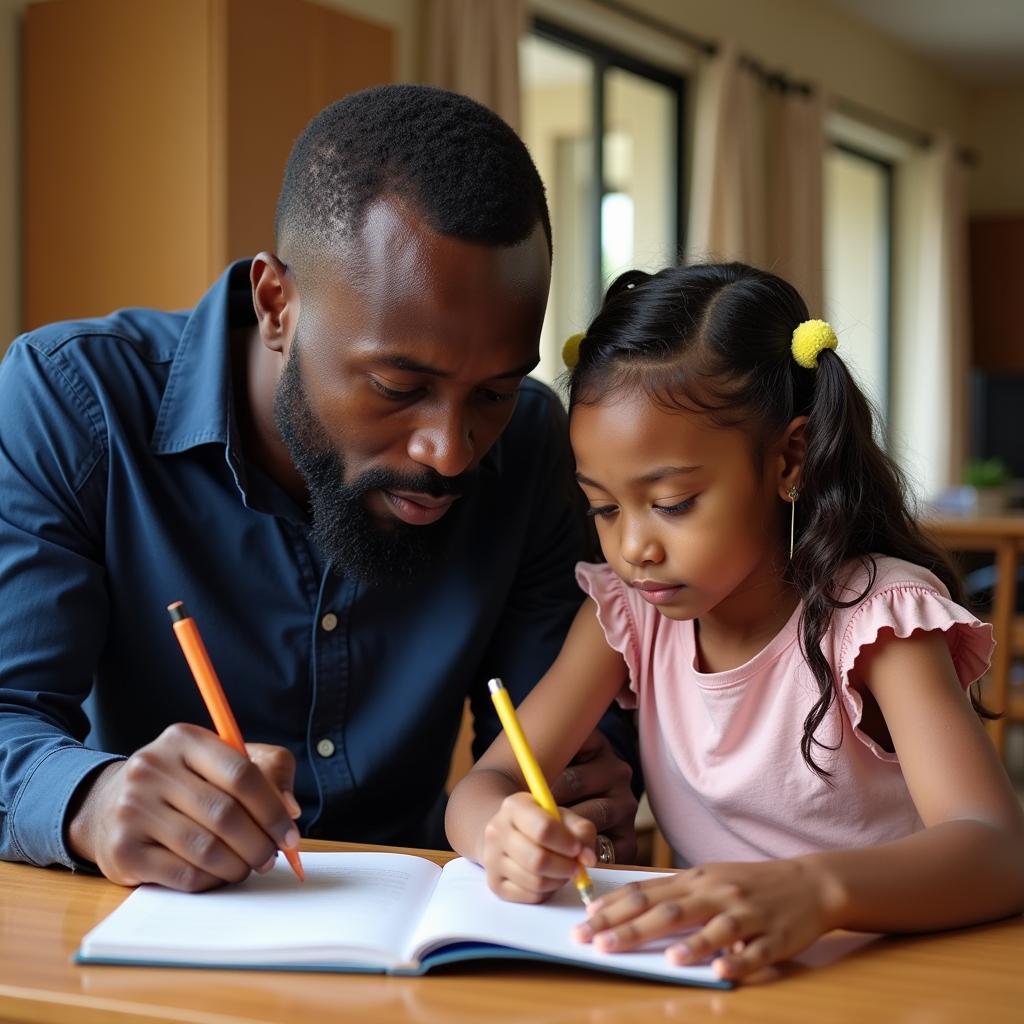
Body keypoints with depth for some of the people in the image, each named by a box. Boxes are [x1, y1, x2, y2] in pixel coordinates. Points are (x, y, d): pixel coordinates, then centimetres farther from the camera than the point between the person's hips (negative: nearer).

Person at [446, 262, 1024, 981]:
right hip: (707, 964, 4)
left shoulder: (872, 613, -15)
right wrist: (507, 838, -29)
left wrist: (814, 889, -47)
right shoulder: (627, 611, 0)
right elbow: (485, 784, -4)